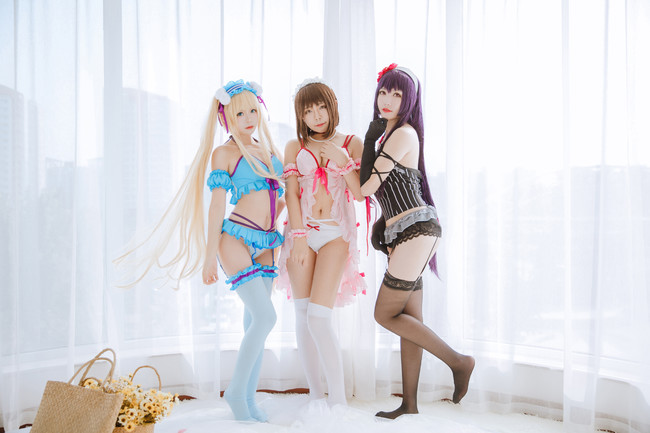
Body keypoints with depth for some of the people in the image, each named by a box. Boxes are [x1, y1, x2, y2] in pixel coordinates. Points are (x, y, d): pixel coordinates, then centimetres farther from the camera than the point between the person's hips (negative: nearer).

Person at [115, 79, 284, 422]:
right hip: (236, 237, -6)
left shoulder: (269, 149, 16)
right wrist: (210, 255, -6)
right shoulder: (224, 153, 0)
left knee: (254, 322, 8)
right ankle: (236, 391, 3)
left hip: (265, 242, 6)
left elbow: (282, 196, 25)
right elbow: (217, 205, -4)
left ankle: (249, 398, 19)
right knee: (265, 316, -15)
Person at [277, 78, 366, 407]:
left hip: (336, 234, -2)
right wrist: (299, 238, -7)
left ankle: (338, 400, -2)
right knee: (302, 317, 1)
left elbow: (360, 193, 0)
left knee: (318, 318, -13)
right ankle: (315, 395, 14)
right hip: (302, 232, 3)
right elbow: (291, 194, 3)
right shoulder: (295, 147, 11)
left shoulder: (352, 144, 8)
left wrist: (341, 160, -10)